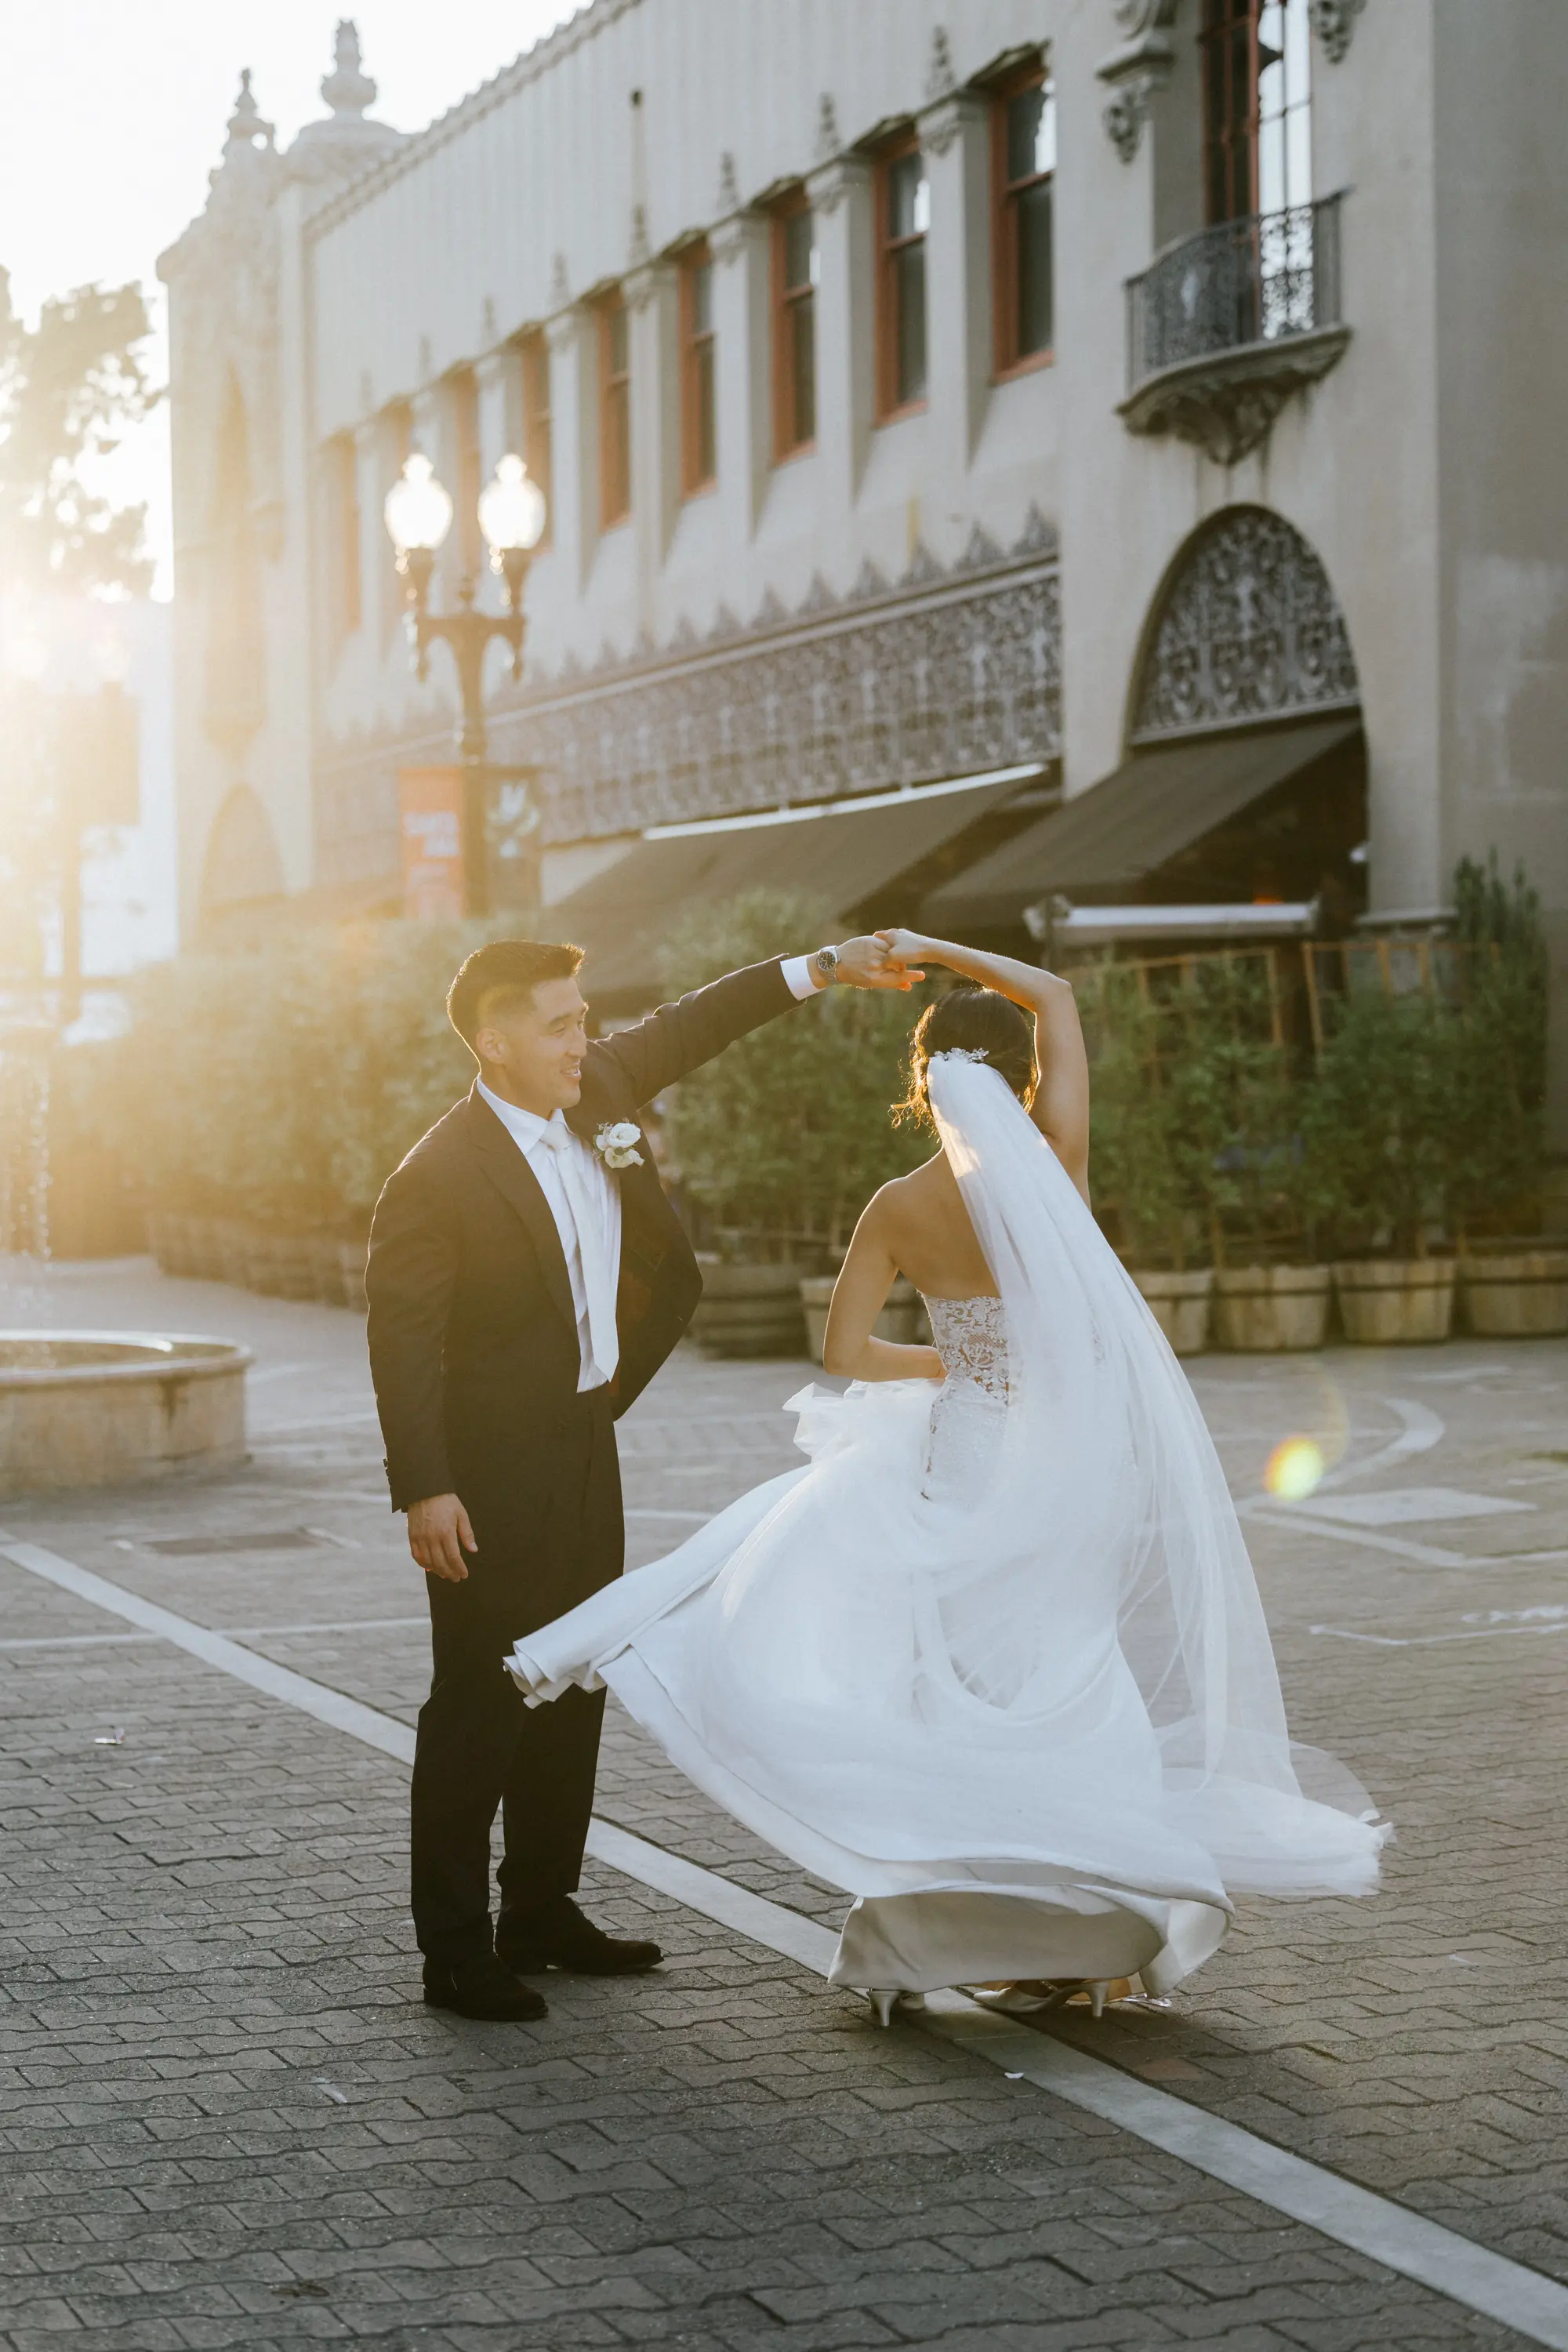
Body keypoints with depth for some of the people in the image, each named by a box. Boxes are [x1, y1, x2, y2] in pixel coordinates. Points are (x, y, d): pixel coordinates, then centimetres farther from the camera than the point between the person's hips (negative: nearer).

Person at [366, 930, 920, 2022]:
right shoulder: (439, 1178, -19)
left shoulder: (599, 1090, 1)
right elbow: (402, 1338, -19)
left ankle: (541, 1911, 27)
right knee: (482, 1698, -4)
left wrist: (822, 969, 16)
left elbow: (688, 1027, 17)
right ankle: (455, 1949, 3)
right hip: (492, 1470, -8)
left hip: (585, 1440, 8)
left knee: (574, 1685, 15)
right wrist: (424, 1491, -23)